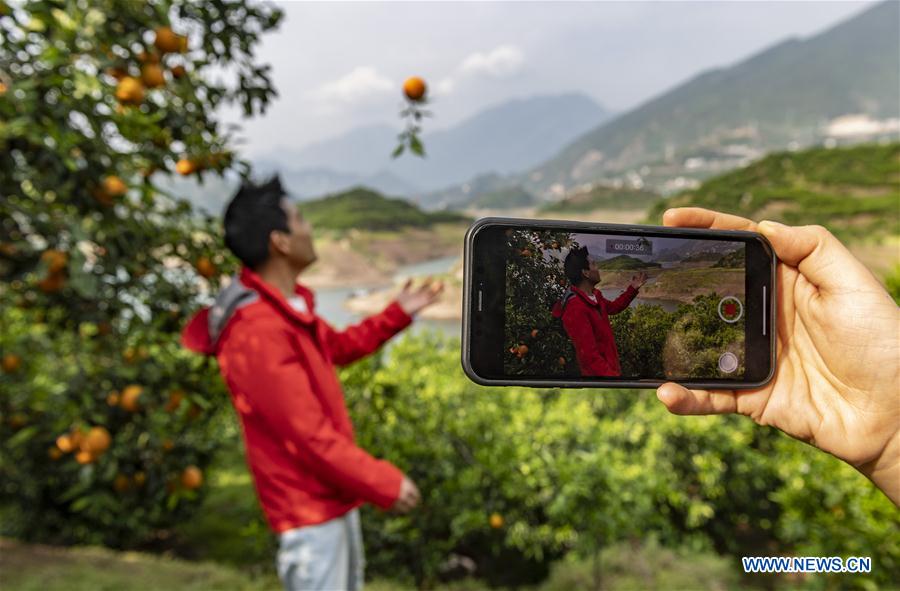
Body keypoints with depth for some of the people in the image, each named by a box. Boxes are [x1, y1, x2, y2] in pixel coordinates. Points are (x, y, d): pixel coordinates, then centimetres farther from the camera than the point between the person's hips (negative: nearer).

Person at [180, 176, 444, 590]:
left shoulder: (287, 305, 1)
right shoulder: (258, 333, -30)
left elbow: (337, 347, 19)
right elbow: (309, 434, -28)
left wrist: (397, 314, 12)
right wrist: (385, 482, -19)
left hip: (332, 493, 10)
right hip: (307, 504, -9)